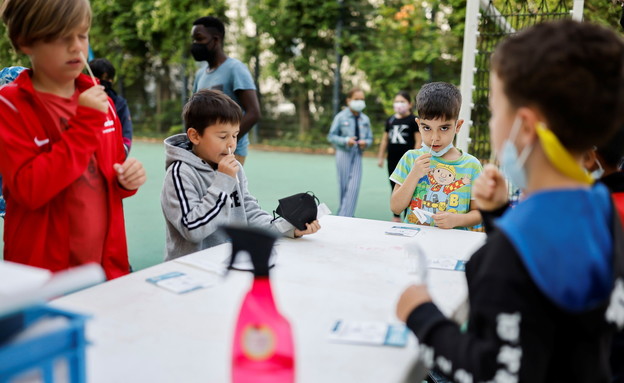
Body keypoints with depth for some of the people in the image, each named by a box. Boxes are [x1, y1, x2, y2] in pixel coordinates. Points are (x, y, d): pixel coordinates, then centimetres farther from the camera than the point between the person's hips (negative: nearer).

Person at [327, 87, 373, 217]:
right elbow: (331, 136, -1)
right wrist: (346, 141, -16)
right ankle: (343, 211, 23)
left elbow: (370, 138, 14)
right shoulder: (340, 117, -2)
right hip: (343, 153, -2)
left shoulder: (365, 119, 8)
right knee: (344, 186, 5)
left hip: (357, 154, 3)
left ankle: (344, 216, -7)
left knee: (354, 187, -9)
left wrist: (365, 142, -9)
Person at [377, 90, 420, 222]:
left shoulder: (414, 120, -3)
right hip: (392, 160, 5)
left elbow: (418, 141, -7)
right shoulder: (390, 120, 12)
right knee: (394, 189, 12)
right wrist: (380, 157, 13)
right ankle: (396, 217, 23)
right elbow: (385, 140, 16)